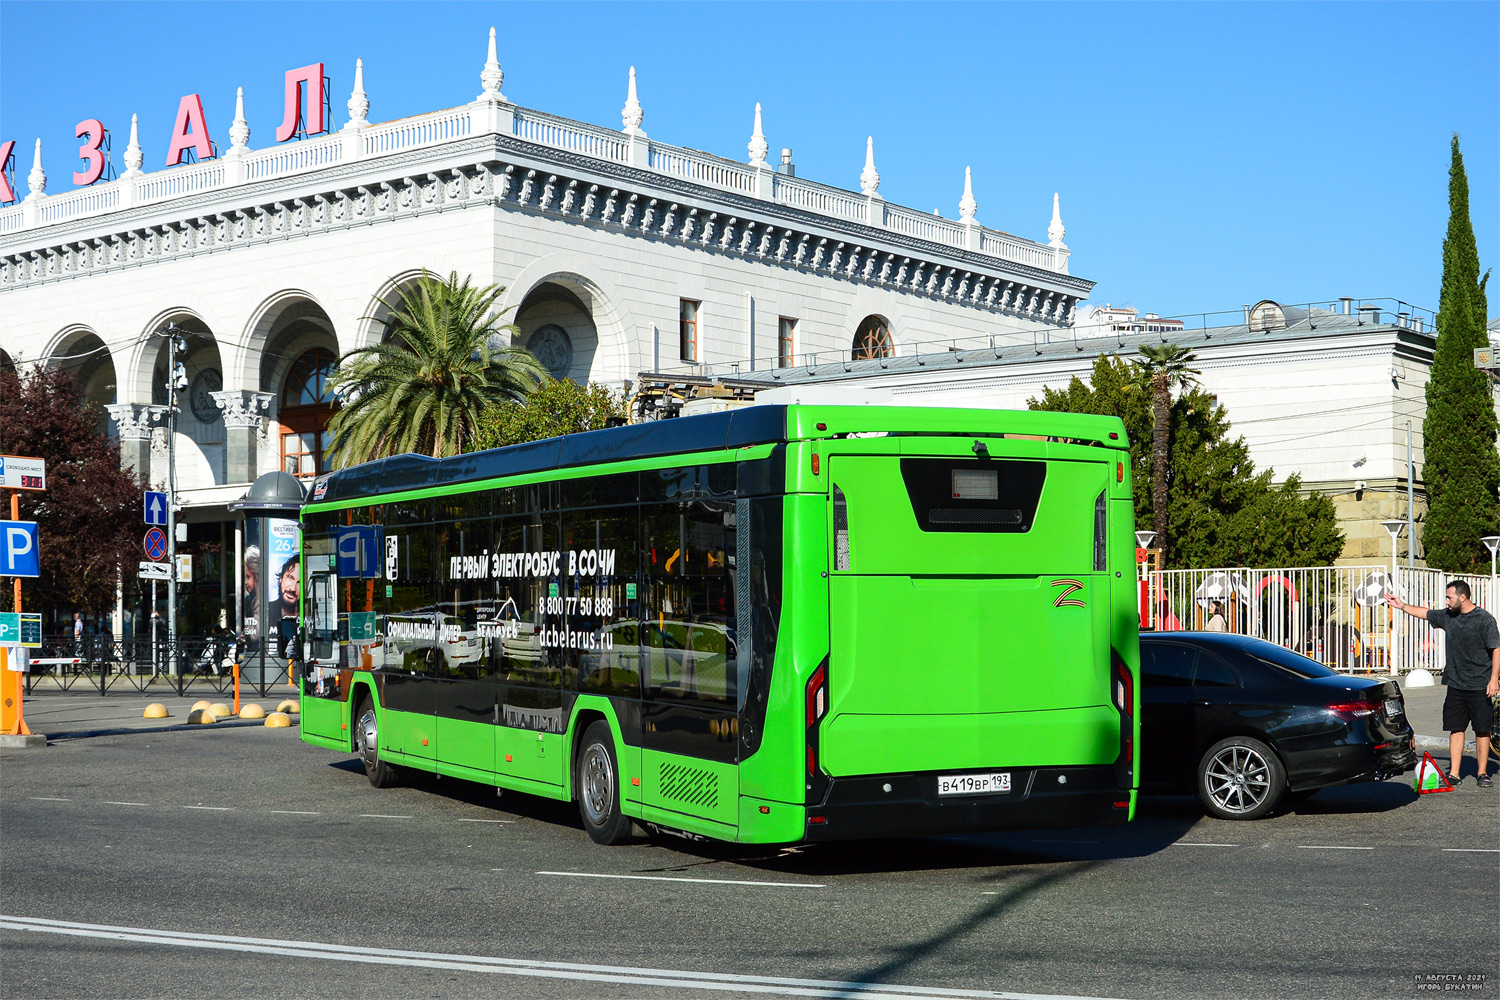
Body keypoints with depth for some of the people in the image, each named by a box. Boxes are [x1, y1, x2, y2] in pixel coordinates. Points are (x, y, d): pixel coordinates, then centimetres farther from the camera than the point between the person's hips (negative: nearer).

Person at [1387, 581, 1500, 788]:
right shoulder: (1447, 616, 9)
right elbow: (1425, 613, 26)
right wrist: (1401, 605, 28)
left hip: (1480, 686, -5)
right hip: (1455, 685, 5)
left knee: (1482, 731, 1)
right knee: (1456, 729, 4)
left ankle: (1482, 773, 10)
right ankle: (1454, 773, 7)